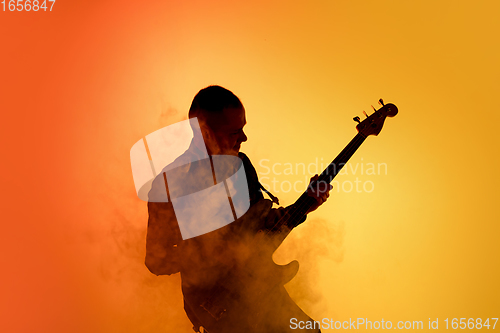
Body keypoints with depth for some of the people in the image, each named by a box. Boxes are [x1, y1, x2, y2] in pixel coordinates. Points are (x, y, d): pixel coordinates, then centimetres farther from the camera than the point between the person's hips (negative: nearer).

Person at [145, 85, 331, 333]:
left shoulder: (240, 163, 0)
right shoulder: (169, 184, -20)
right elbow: (156, 260, -15)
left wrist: (303, 207, -4)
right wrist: (220, 251, -23)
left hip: (264, 287, 6)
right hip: (218, 303, -6)